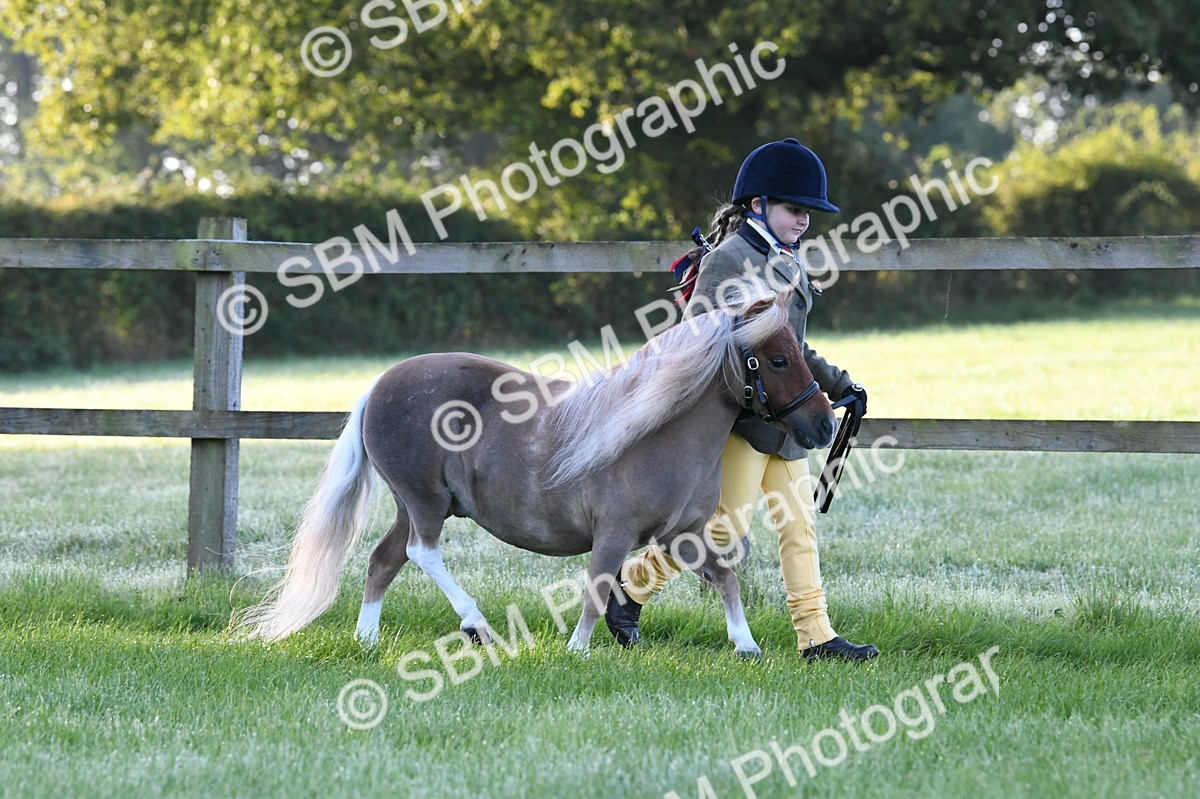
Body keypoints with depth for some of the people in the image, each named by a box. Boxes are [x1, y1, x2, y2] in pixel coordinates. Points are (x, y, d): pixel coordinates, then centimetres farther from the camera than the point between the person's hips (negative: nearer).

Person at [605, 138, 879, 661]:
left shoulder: (788, 264, 16)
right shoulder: (728, 261, -11)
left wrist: (839, 385, 21)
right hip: (740, 416, -9)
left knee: (799, 525, 5)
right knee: (727, 524, -9)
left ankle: (816, 635, 7)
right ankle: (630, 585, 8)